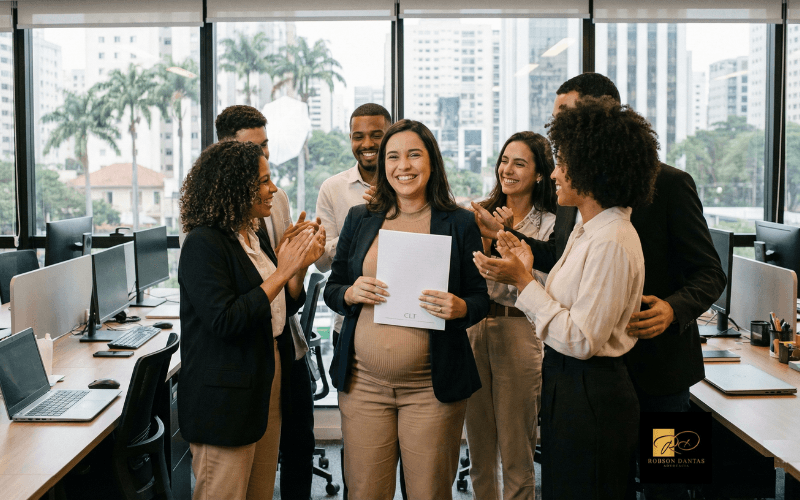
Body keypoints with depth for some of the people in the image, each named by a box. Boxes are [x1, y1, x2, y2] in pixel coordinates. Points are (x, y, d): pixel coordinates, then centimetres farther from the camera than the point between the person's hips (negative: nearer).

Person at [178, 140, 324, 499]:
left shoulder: (256, 238, 10)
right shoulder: (203, 244, -16)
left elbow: (282, 309, 15)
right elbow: (224, 321, -24)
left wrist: (301, 266, -3)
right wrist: (282, 271, -21)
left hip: (266, 386, 8)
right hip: (224, 399, -8)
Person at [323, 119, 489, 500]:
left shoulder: (460, 223, 2)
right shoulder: (359, 219, 9)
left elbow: (480, 300, 5)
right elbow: (331, 289, 13)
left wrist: (459, 308, -17)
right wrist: (351, 294, -9)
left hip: (431, 387, -2)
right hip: (363, 382, 2)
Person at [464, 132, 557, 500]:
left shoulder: (550, 225, -4)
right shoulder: (481, 213, 9)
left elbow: (539, 291, -13)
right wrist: (486, 237, -8)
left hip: (518, 334, -4)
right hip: (473, 328, 4)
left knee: (516, 450, 3)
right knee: (478, 443, 15)